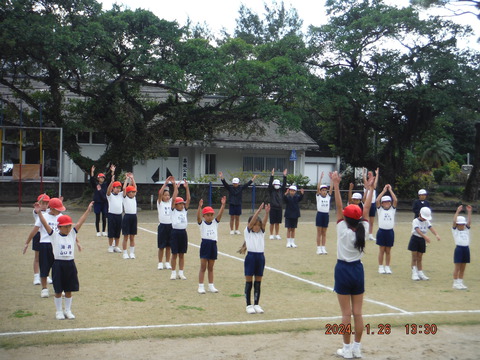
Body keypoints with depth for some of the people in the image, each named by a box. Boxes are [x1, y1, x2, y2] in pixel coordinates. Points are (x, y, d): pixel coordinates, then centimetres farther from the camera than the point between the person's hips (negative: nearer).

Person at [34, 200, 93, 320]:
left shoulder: (72, 234, 5)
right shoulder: (54, 235, -3)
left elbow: (80, 222, -1)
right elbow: (45, 224, -14)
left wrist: (88, 210, -8)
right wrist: (39, 213, -26)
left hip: (70, 264, 3)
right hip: (58, 264, -3)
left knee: (69, 290, 11)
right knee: (58, 290, 5)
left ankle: (68, 310, 23)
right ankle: (59, 311, 18)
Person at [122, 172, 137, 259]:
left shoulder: (134, 197, 12)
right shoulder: (125, 197, -1)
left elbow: (135, 187, 6)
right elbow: (124, 188, -11)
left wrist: (132, 178, 7)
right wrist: (127, 178, -5)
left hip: (134, 217, 4)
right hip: (127, 216, -4)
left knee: (132, 237, 9)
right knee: (126, 237, 2)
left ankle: (132, 253, 15)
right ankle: (125, 253, 8)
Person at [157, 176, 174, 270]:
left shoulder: (170, 202, 8)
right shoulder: (160, 203, -1)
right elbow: (160, 193, -17)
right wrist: (165, 183, -23)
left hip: (170, 225, 3)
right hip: (162, 226, -3)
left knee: (169, 246, 8)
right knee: (161, 246, 3)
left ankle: (167, 263, 17)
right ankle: (160, 263, 13)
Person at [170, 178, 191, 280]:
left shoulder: (185, 210, 9)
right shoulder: (173, 210, 0)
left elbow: (188, 199, 0)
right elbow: (173, 198, -11)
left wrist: (187, 188, -5)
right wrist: (175, 187, -14)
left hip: (183, 232, 4)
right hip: (175, 232, -4)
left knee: (182, 254, 9)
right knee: (174, 254, 2)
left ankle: (181, 272, 15)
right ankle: (173, 272, 10)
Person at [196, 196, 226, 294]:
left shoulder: (215, 222, 7)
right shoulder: (202, 223, -1)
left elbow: (220, 214, -5)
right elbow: (198, 216, -19)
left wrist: (223, 205, -19)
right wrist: (200, 207, -35)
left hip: (213, 245, 3)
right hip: (205, 244, -3)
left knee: (210, 268, 13)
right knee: (203, 267, 1)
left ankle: (211, 286, 18)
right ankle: (201, 286, 4)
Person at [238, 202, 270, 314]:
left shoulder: (261, 232, 9)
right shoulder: (247, 232, -1)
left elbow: (264, 222, -8)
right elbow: (252, 221, -15)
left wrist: (267, 212, -24)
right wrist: (259, 210, -26)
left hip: (261, 257, 4)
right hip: (251, 256, -4)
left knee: (258, 283, 8)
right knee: (249, 283, 2)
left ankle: (256, 304, 15)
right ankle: (249, 305, 8)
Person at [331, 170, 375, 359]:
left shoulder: (343, 230, -15)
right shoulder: (363, 230, -5)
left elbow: (339, 207, -18)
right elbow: (366, 208, 1)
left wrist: (336, 185, -19)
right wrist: (370, 189, 8)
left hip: (343, 270, -4)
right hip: (358, 270, 4)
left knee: (346, 313, 0)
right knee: (357, 313, 9)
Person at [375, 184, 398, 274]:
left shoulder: (392, 209, 7)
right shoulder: (380, 209, 3)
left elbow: (395, 200, -7)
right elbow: (377, 200, -11)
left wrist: (390, 190, -6)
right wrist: (384, 191, -8)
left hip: (390, 231, 2)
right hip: (381, 231, -2)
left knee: (388, 250, 8)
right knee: (381, 250, 4)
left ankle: (387, 267, 15)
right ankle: (381, 267, 11)